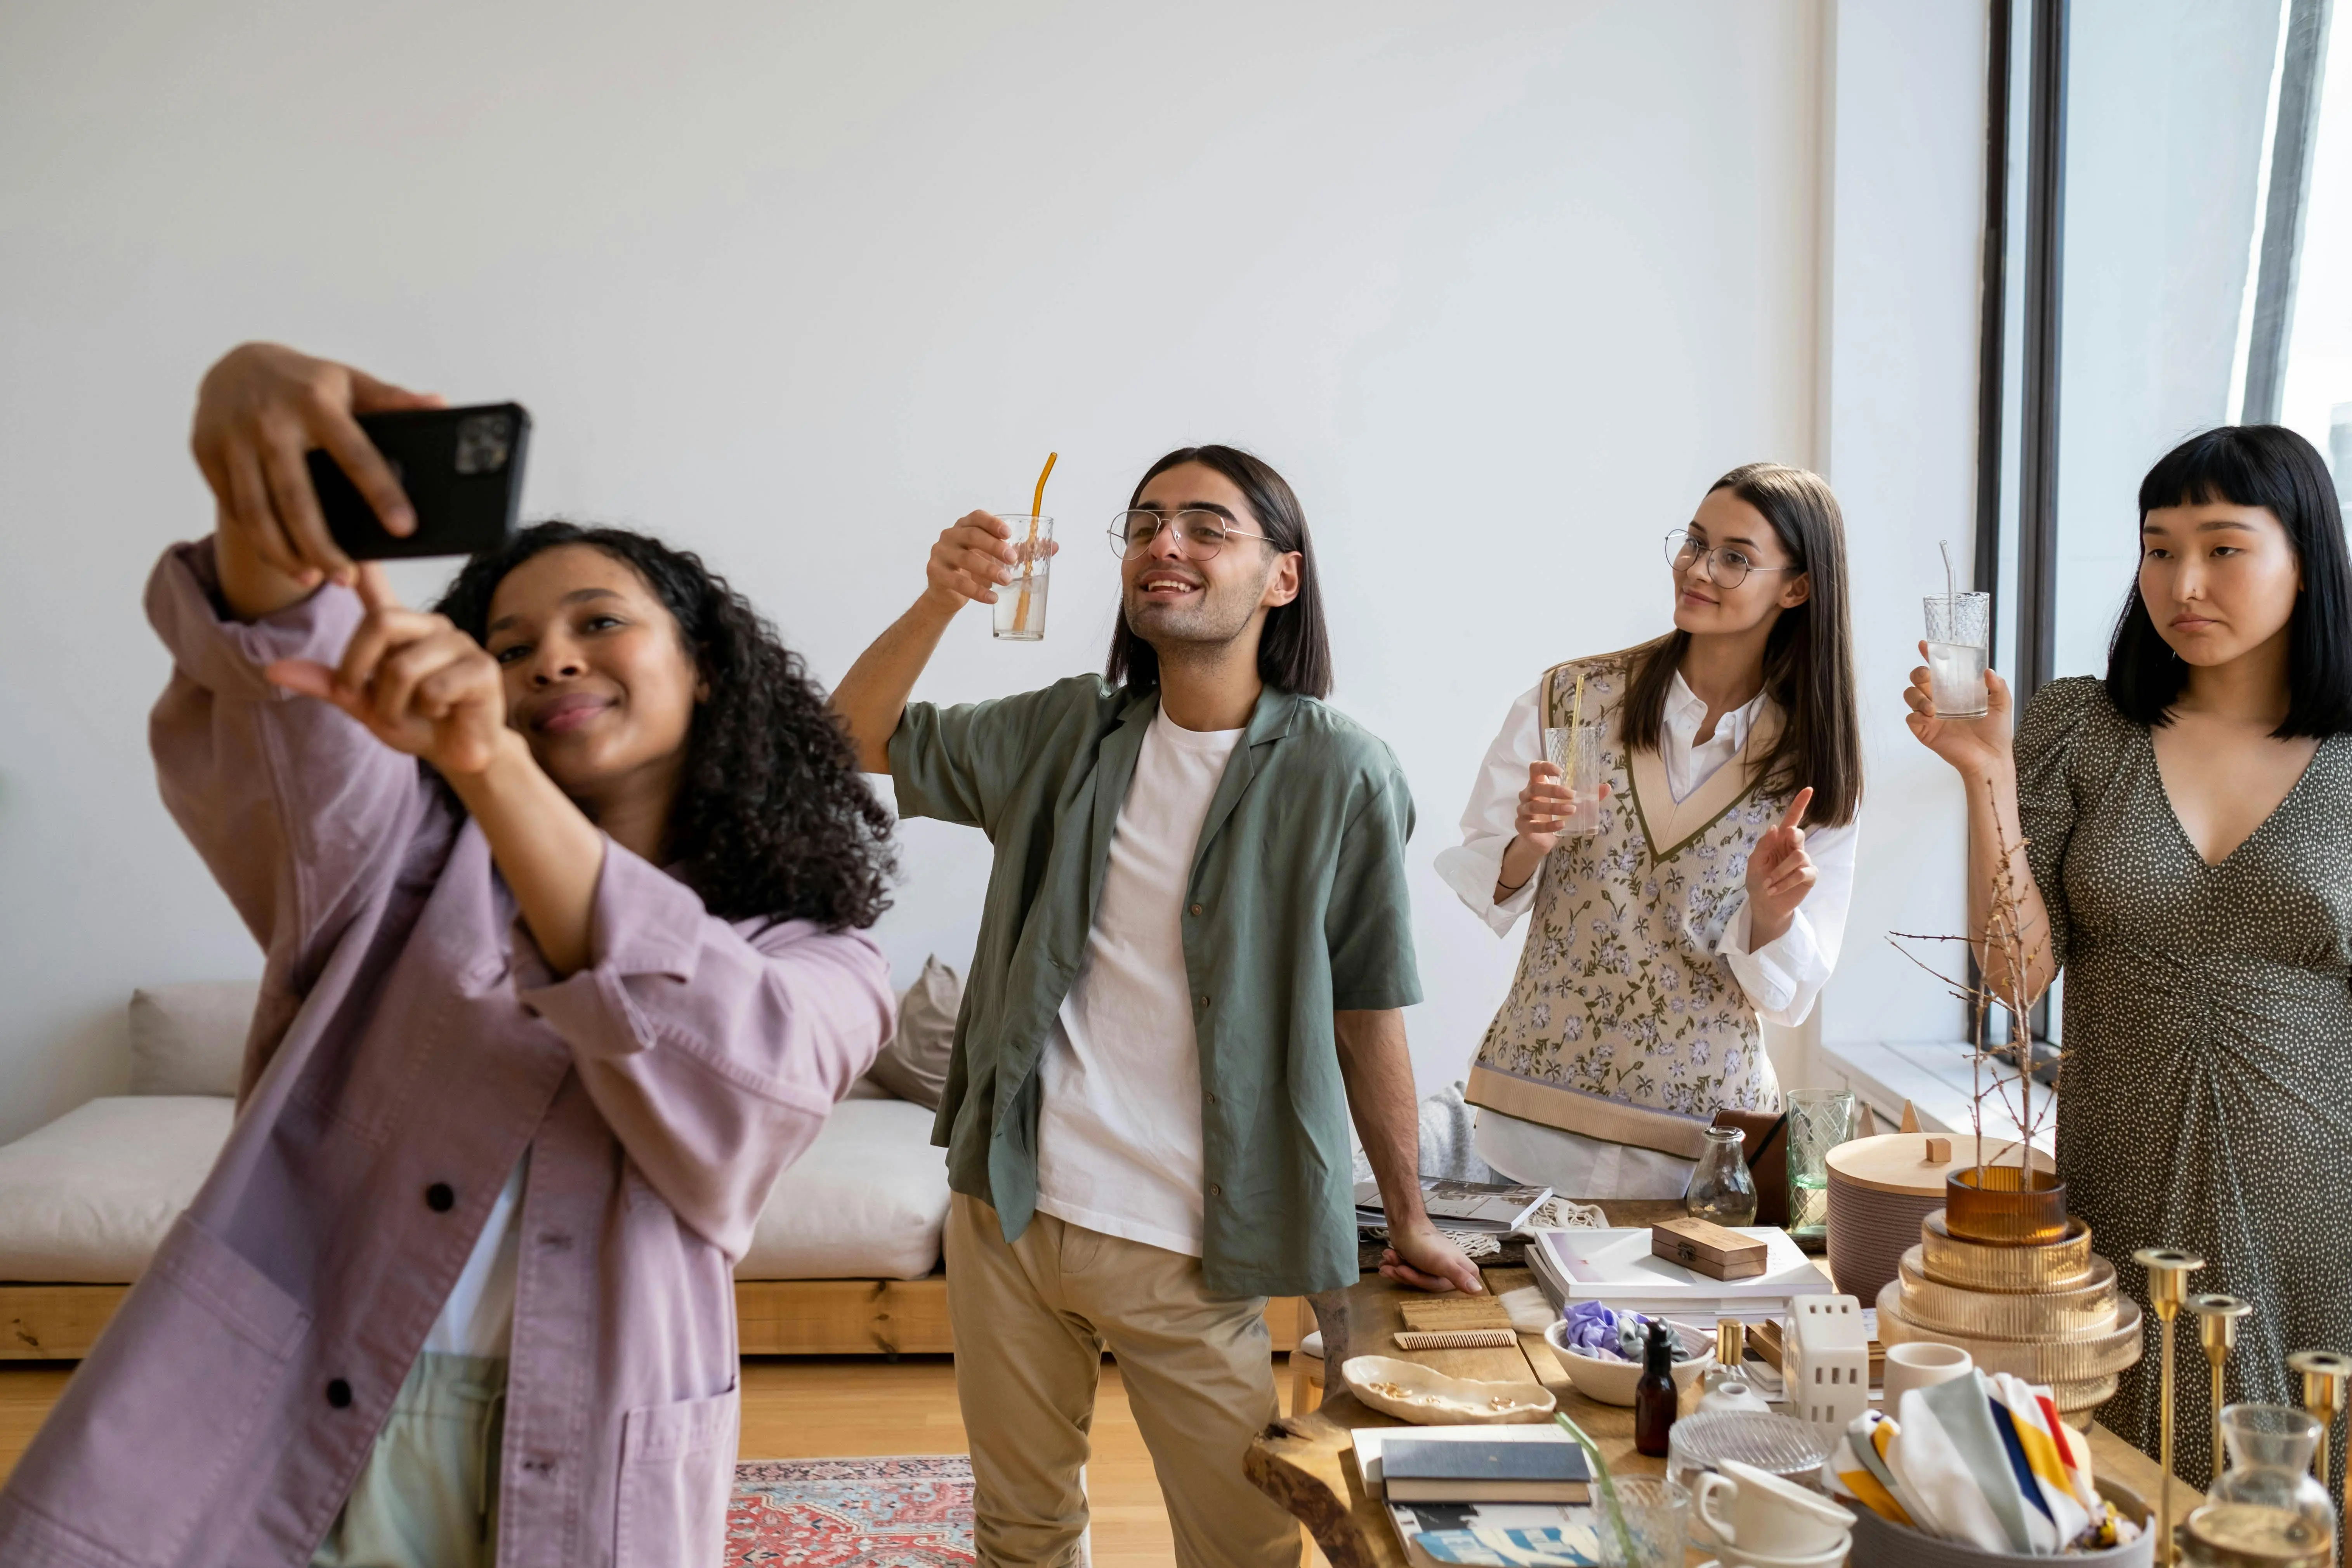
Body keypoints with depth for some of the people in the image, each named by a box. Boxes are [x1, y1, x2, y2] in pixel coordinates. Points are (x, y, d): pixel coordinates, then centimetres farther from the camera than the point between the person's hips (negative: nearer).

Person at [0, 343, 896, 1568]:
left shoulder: (813, 966, 4)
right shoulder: (414, 856, 9)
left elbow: (735, 1080, -19)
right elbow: (291, 681, -11)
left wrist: (492, 765, -30)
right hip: (262, 1444, 1)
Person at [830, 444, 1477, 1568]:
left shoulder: (1339, 777, -9)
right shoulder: (1066, 735, 4)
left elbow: (1369, 1021, -5)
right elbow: (856, 738, 7)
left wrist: (1409, 1225, 2)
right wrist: (939, 601, -10)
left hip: (1186, 1250, -4)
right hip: (1004, 1209, 4)